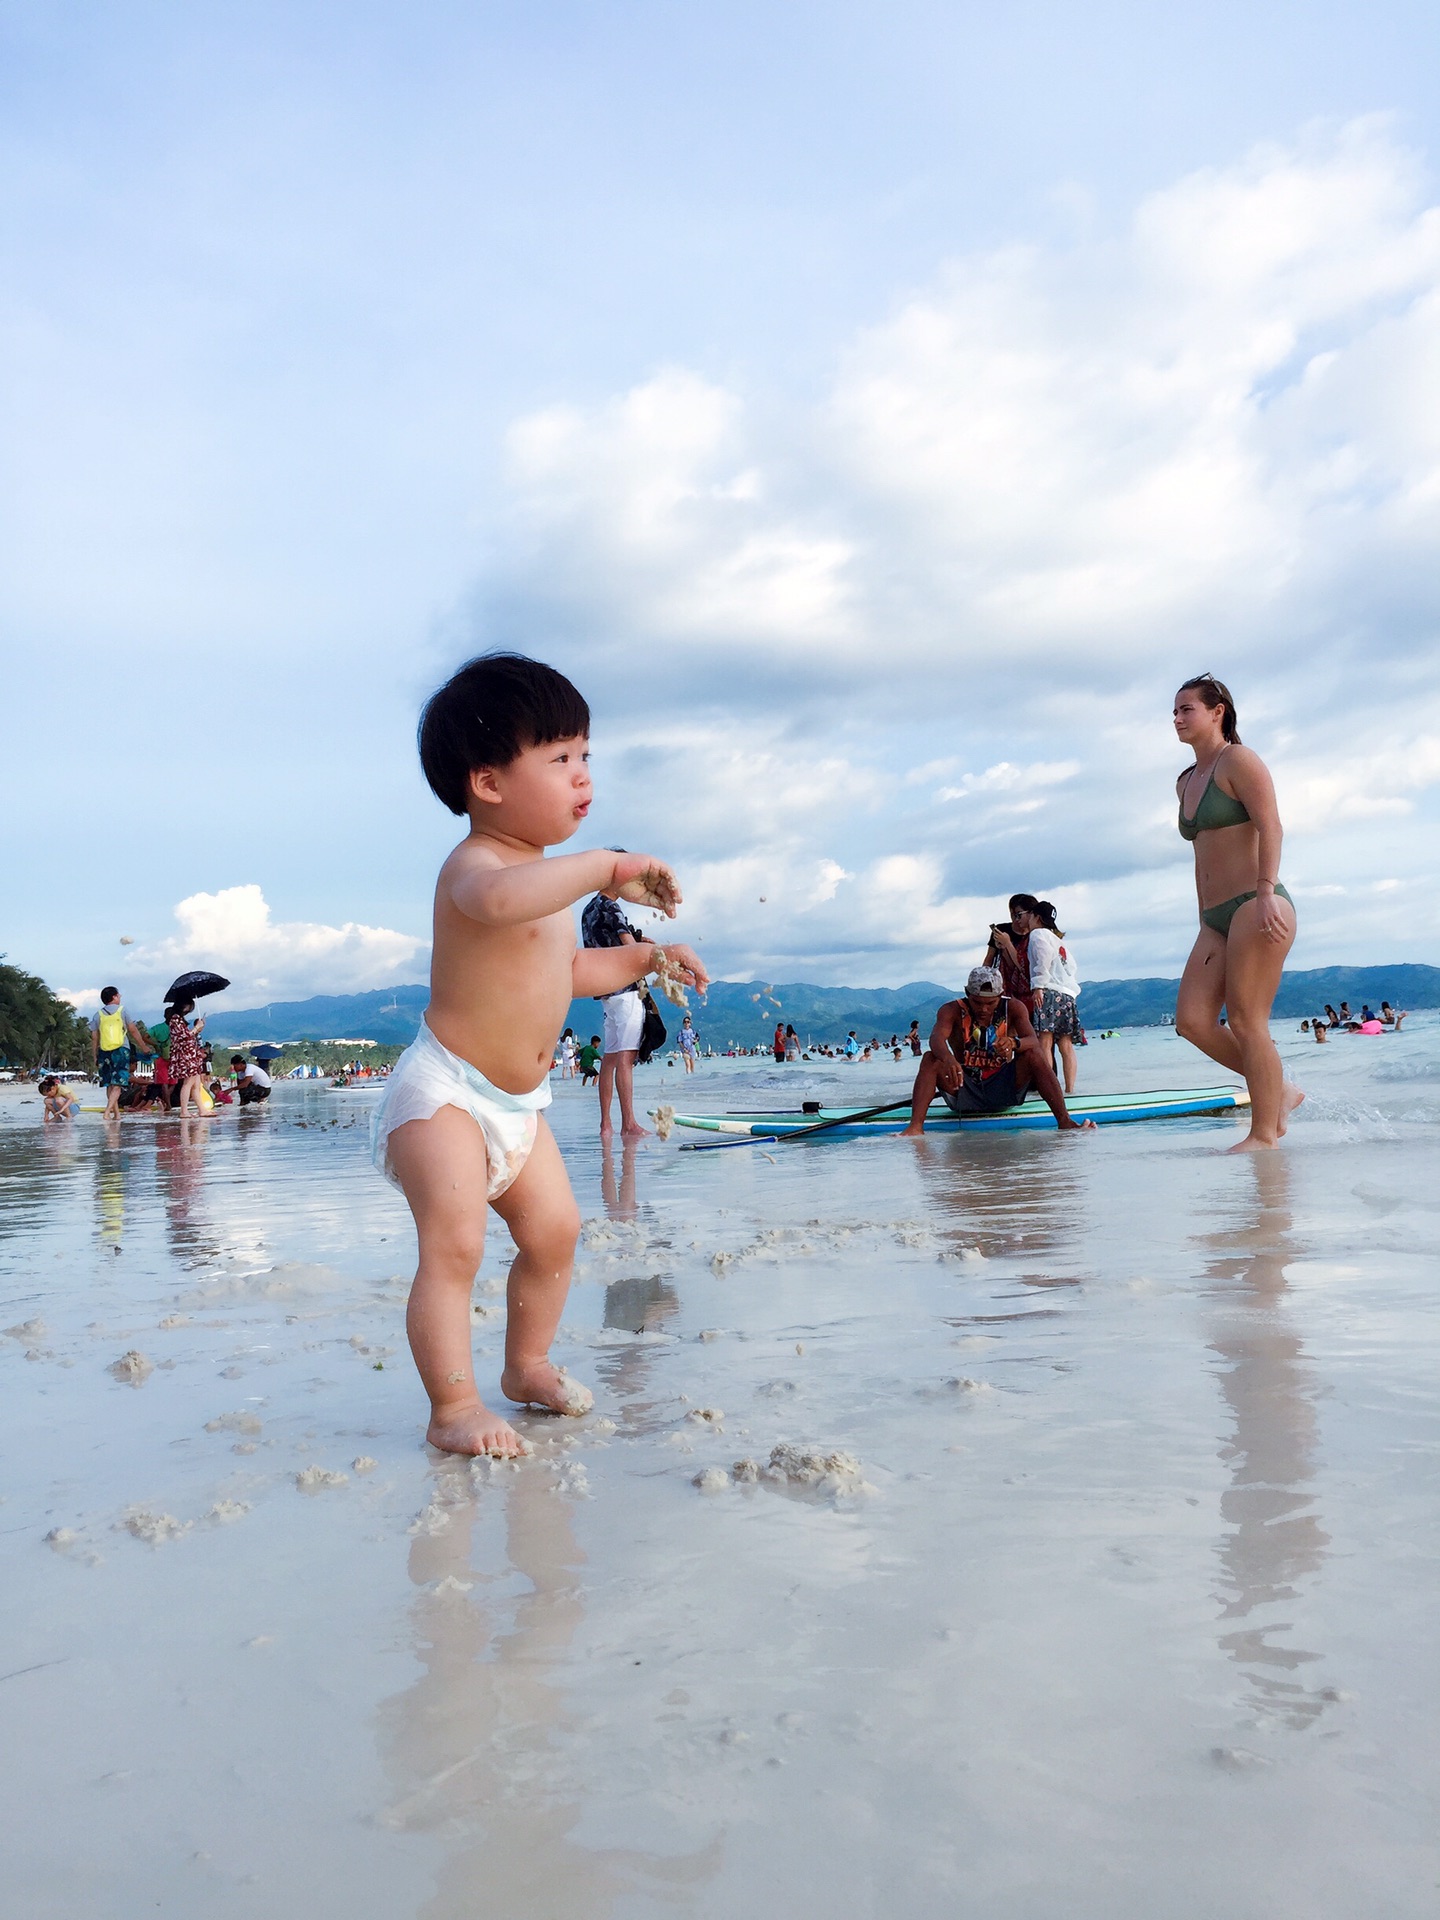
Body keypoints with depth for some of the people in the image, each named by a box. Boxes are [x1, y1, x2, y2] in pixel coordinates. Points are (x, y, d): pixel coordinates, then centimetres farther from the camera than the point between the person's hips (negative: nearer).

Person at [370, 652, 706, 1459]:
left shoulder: (548, 878, 11)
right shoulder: (475, 865, -21)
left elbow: (566, 970, 25)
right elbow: (495, 900, -48)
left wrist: (644, 957, 13)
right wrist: (604, 868, -45)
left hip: (518, 1102, 10)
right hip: (445, 1092, -9)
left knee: (555, 1229, 12)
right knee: (455, 1244, -16)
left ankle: (528, 1364, 30)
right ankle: (454, 1407, -7)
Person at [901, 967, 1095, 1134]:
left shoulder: (1013, 1008, -2)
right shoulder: (952, 1011, -6)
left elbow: (1033, 1041, -19)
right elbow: (936, 1038, -27)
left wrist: (1014, 1043, -43)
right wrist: (947, 1058, -51)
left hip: (1004, 1089, 1)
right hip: (965, 1092, -1)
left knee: (1033, 1054, -23)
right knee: (931, 1059, -25)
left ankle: (1064, 1122, -29)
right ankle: (915, 1127, -39)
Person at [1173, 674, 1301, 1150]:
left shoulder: (1238, 760, -2)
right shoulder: (1186, 782, 22)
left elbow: (1270, 827, -14)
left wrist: (1266, 892, -25)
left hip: (1256, 906, -8)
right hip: (1217, 918, 8)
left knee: (1246, 1021, -9)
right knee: (1192, 1020, -3)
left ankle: (1264, 1135, -1)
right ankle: (1280, 1091, 12)